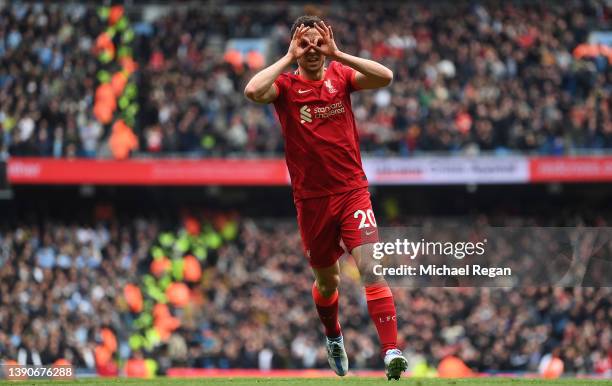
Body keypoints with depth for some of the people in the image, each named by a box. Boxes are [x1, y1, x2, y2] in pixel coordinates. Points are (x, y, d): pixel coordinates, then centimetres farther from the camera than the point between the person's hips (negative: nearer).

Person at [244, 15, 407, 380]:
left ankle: (391, 350, -23)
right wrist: (289, 58, -17)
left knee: (371, 268, -18)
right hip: (312, 199, 1)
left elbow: (385, 77, -15)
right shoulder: (286, 86, -3)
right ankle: (334, 339, 44)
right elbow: (253, 91, -25)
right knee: (327, 281, 16)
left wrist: (337, 54, -17)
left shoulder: (341, 76, 2)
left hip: (352, 191, -1)